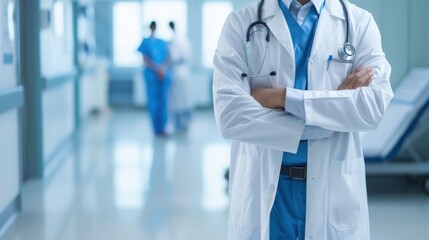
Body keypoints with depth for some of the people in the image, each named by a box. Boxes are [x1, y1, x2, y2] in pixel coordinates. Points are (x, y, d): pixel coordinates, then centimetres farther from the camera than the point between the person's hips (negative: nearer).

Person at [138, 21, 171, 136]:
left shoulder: (163, 42, 13)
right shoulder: (145, 42, 3)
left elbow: (167, 58, 8)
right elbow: (146, 60, -3)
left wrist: (164, 69, -11)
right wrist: (157, 69, -13)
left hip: (164, 75, 4)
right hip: (152, 75, -4)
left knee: (164, 101, 3)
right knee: (153, 101, -3)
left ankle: (162, 127, 10)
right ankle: (157, 128, 3)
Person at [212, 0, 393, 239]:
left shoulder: (359, 22, 0)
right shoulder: (241, 23, -2)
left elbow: (374, 106, -14)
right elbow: (229, 115, -15)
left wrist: (283, 97, -16)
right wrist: (337, 106, -13)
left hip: (334, 188, 0)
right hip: (263, 187, 0)